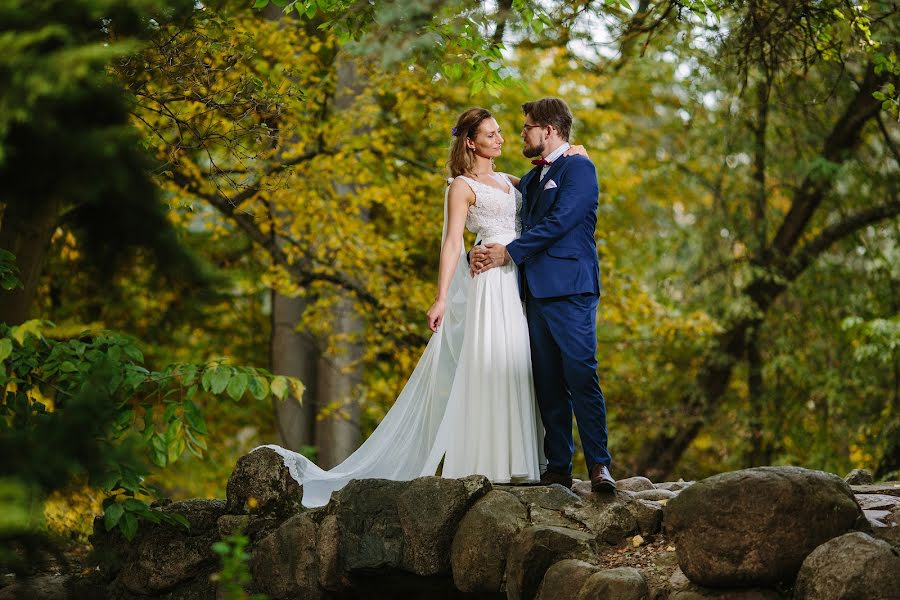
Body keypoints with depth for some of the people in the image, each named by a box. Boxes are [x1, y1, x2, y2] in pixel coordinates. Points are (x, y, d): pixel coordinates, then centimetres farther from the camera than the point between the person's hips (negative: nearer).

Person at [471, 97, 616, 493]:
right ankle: (558, 467, 6)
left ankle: (599, 465, -13)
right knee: (548, 385, 5)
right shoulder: (530, 179, 24)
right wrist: (481, 253, 2)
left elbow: (559, 222, -13)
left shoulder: (579, 168, -2)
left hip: (569, 289, -8)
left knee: (582, 377, -13)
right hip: (536, 292, 8)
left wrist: (508, 253, -10)